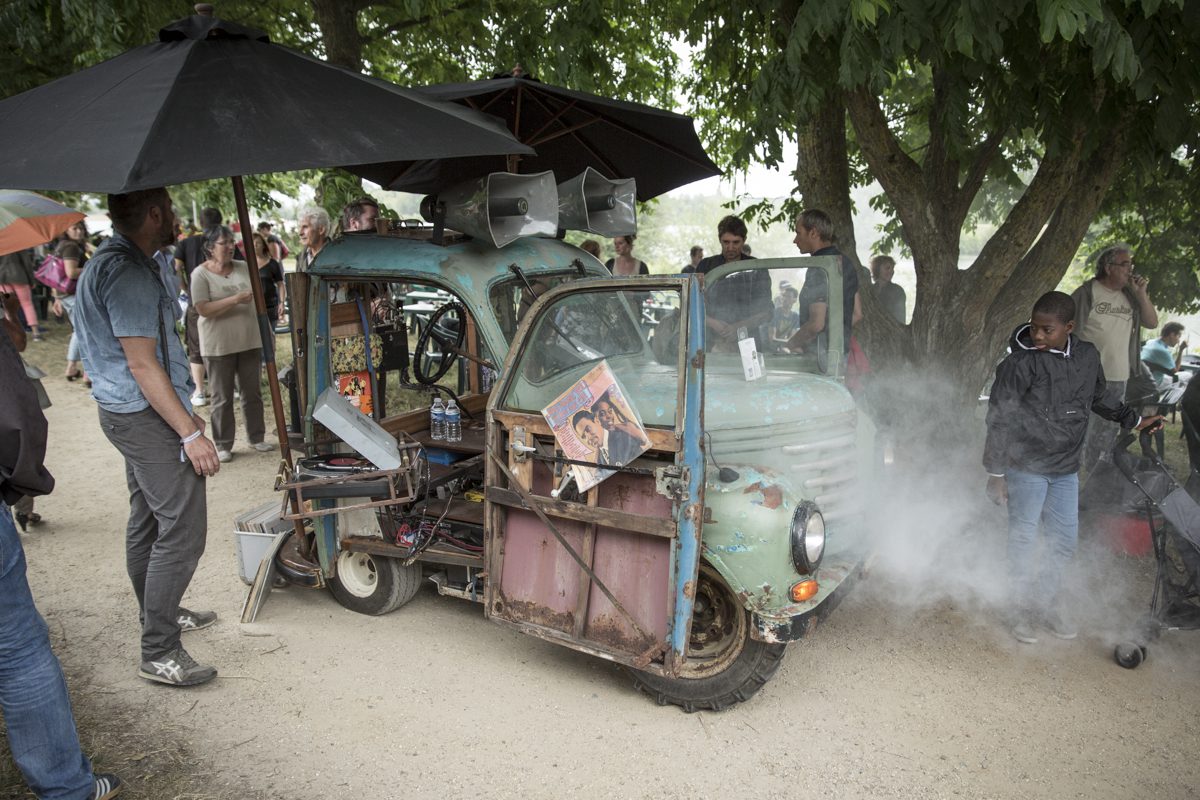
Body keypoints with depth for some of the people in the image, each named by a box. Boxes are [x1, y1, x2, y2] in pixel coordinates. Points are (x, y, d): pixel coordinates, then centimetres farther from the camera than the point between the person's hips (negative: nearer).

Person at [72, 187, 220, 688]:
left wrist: (184, 411, 24)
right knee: (182, 531, -7)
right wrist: (190, 433, -21)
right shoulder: (127, 272, -20)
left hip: (135, 415, 11)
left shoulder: (115, 262, 14)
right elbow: (142, 364, -23)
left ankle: (158, 615, 34)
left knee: (147, 521, 19)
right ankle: (159, 654, 1)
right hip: (148, 417, -11)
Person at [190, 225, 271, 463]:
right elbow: (203, 309, -17)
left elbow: (257, 295, 17)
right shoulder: (201, 274, -9)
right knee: (222, 398, 5)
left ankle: (256, 437, 25)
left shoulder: (244, 267, 5)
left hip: (250, 341, 5)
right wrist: (235, 299, -23)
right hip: (219, 346, -4)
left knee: (253, 392, 13)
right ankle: (223, 445, 14)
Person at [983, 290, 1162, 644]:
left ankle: (1046, 602, 31)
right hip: (1026, 468, -6)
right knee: (1023, 539, 3)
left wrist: (1134, 420, 22)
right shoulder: (1020, 363, -18)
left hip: (1066, 469, 6)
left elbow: (1100, 396, 21)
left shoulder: (1088, 356, -1)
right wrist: (995, 473, -15)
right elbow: (999, 421, -15)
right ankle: (1023, 610, 19)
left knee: (1064, 539, 14)